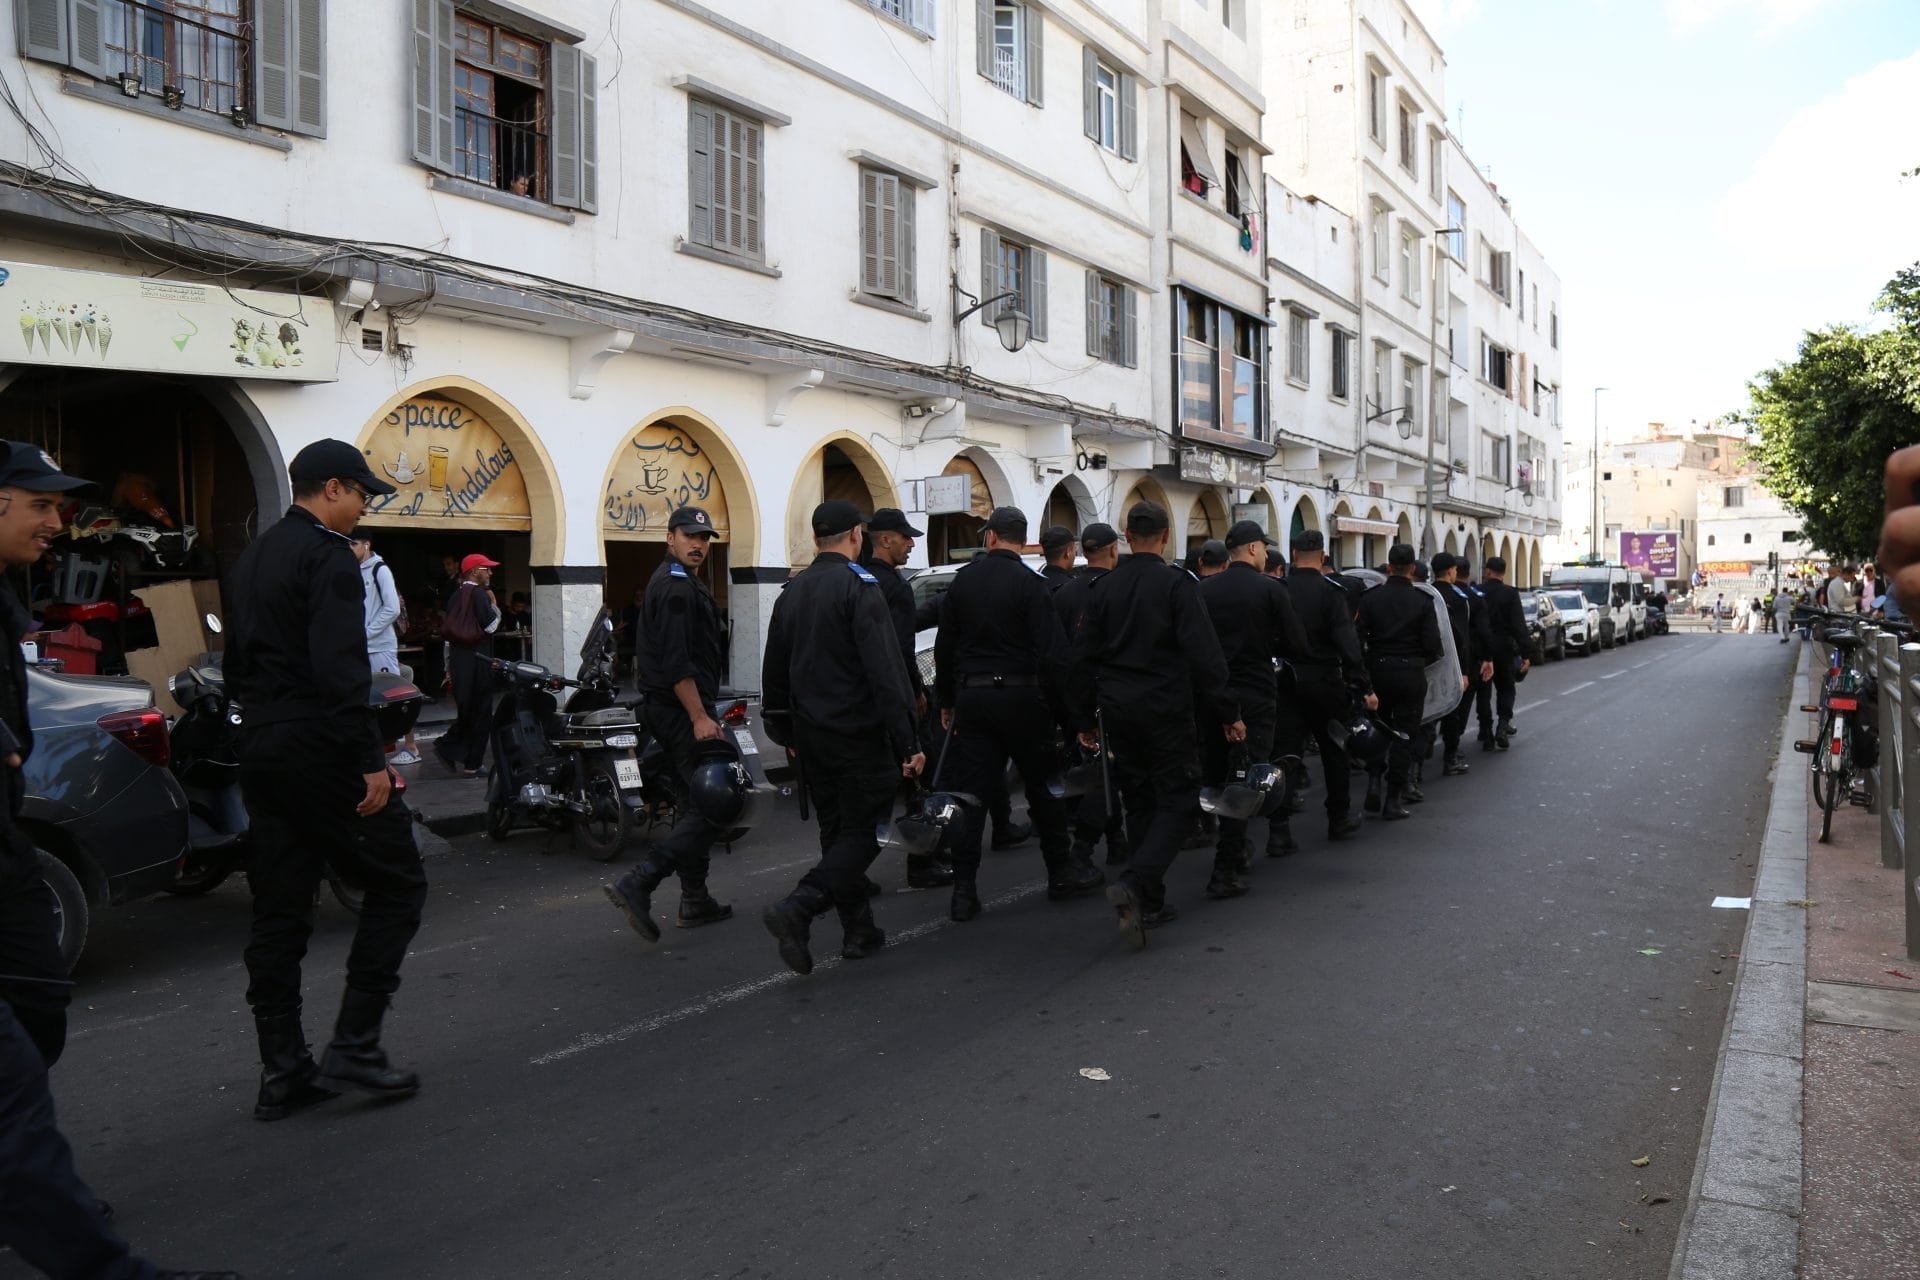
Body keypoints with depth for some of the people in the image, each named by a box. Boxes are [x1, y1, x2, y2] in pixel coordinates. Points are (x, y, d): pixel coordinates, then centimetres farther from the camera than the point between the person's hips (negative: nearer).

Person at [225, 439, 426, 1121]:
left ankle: (282, 1072, 15)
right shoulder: (327, 555, -12)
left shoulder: (251, 558, 18)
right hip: (320, 751, -9)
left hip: (261, 751, 9)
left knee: (278, 913, 10)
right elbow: (340, 669, -21)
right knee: (397, 884, 2)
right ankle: (354, 1046, 0)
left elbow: (237, 663, 21)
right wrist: (371, 761, -20)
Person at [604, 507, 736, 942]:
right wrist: (700, 717, -23)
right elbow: (675, 662, -22)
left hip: (665, 709, 11)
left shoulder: (672, 582, 20)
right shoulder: (677, 588, -14)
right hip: (683, 708, -11)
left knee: (693, 806, 15)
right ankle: (637, 884, -17)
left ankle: (696, 902, 21)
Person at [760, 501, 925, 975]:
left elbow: (774, 672, 18)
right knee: (864, 831, -2)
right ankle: (797, 910, -18)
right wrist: (907, 743, -18)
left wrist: (787, 733, 27)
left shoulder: (791, 592, 11)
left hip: (810, 735, 8)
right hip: (857, 734, -7)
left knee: (837, 831, 15)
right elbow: (885, 670, -19)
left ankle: (859, 931, 20)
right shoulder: (858, 586, -12)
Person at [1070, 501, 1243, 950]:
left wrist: (1084, 719, 15)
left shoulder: (1103, 587, 5)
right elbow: (1204, 656, -14)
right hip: (1166, 710, -5)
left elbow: (1083, 657, 8)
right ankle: (1133, 885, -18)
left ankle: (1150, 904, 19)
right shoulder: (1177, 584, -8)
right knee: (1176, 800, 2)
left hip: (1117, 710, 5)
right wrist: (1228, 714, -8)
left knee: (1139, 803, 15)